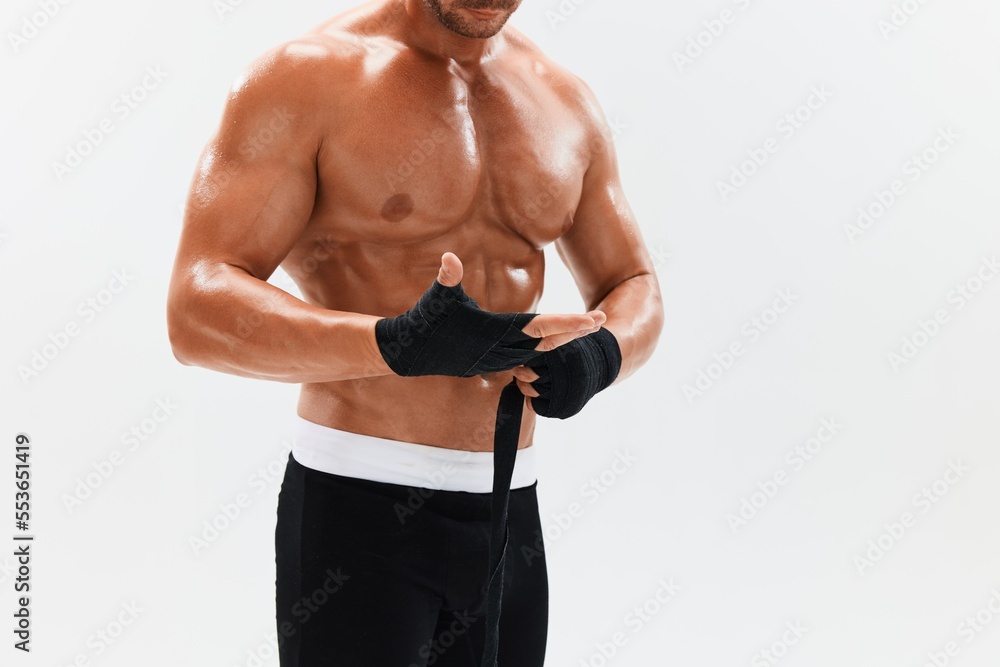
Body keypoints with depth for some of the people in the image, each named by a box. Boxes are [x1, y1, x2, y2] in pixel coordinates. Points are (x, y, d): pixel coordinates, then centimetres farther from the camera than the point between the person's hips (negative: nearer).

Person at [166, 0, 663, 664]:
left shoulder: (567, 103, 7)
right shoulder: (308, 75, -10)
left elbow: (636, 287, 17)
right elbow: (197, 312, -17)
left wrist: (599, 354, -8)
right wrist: (399, 343, -32)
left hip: (511, 509, 5)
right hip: (357, 509, -5)